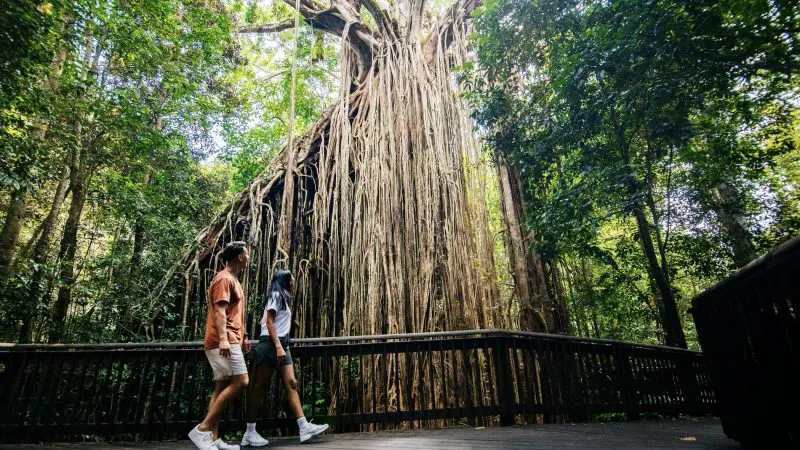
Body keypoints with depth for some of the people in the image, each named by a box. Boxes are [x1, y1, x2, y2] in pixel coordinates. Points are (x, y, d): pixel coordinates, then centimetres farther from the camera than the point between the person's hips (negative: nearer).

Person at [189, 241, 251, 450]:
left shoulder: (233, 280, 22)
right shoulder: (224, 278, -9)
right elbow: (219, 310, -19)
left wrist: (244, 336, 28)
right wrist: (223, 338, -28)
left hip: (230, 341, 10)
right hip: (224, 341, -10)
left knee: (222, 387, 8)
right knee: (240, 382, -14)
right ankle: (202, 429, -10)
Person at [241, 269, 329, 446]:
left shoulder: (284, 298, 23)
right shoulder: (276, 295, -4)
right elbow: (269, 322, -13)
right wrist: (278, 346, -21)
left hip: (282, 344, 9)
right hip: (270, 344, -9)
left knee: (291, 384, -1)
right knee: (260, 386, -4)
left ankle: (304, 427, -7)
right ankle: (250, 432, 2)